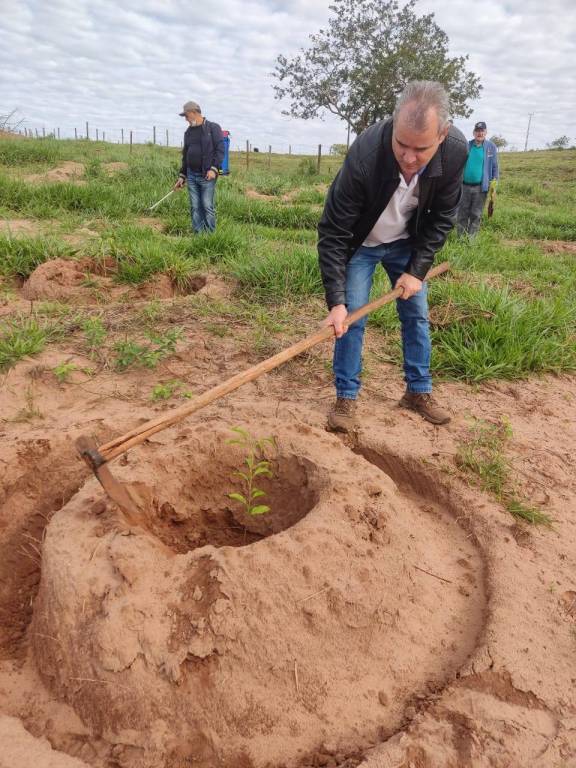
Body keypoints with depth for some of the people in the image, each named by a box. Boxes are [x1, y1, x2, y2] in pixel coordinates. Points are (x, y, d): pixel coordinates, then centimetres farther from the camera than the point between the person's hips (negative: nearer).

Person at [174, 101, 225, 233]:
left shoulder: (213, 128, 0)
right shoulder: (188, 132, 18)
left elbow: (220, 149, -7)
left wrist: (214, 169, -18)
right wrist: (182, 176, 18)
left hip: (207, 176, -6)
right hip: (191, 175, 6)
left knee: (207, 206, -8)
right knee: (195, 207, 3)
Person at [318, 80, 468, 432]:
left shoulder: (456, 151, -27)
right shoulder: (365, 155, -38)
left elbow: (442, 218, -10)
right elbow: (333, 234, -31)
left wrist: (417, 270, -15)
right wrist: (336, 301, -35)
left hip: (406, 242, 3)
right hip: (360, 243, -3)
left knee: (417, 314, 7)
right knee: (352, 317, -8)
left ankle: (419, 391, 23)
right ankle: (346, 397, 7)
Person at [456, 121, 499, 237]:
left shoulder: (491, 147, 1)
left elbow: (495, 166, 4)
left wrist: (494, 181, -4)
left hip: (480, 187, -1)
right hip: (464, 185, 2)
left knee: (476, 214, 5)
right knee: (462, 213, 5)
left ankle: (471, 238, 12)